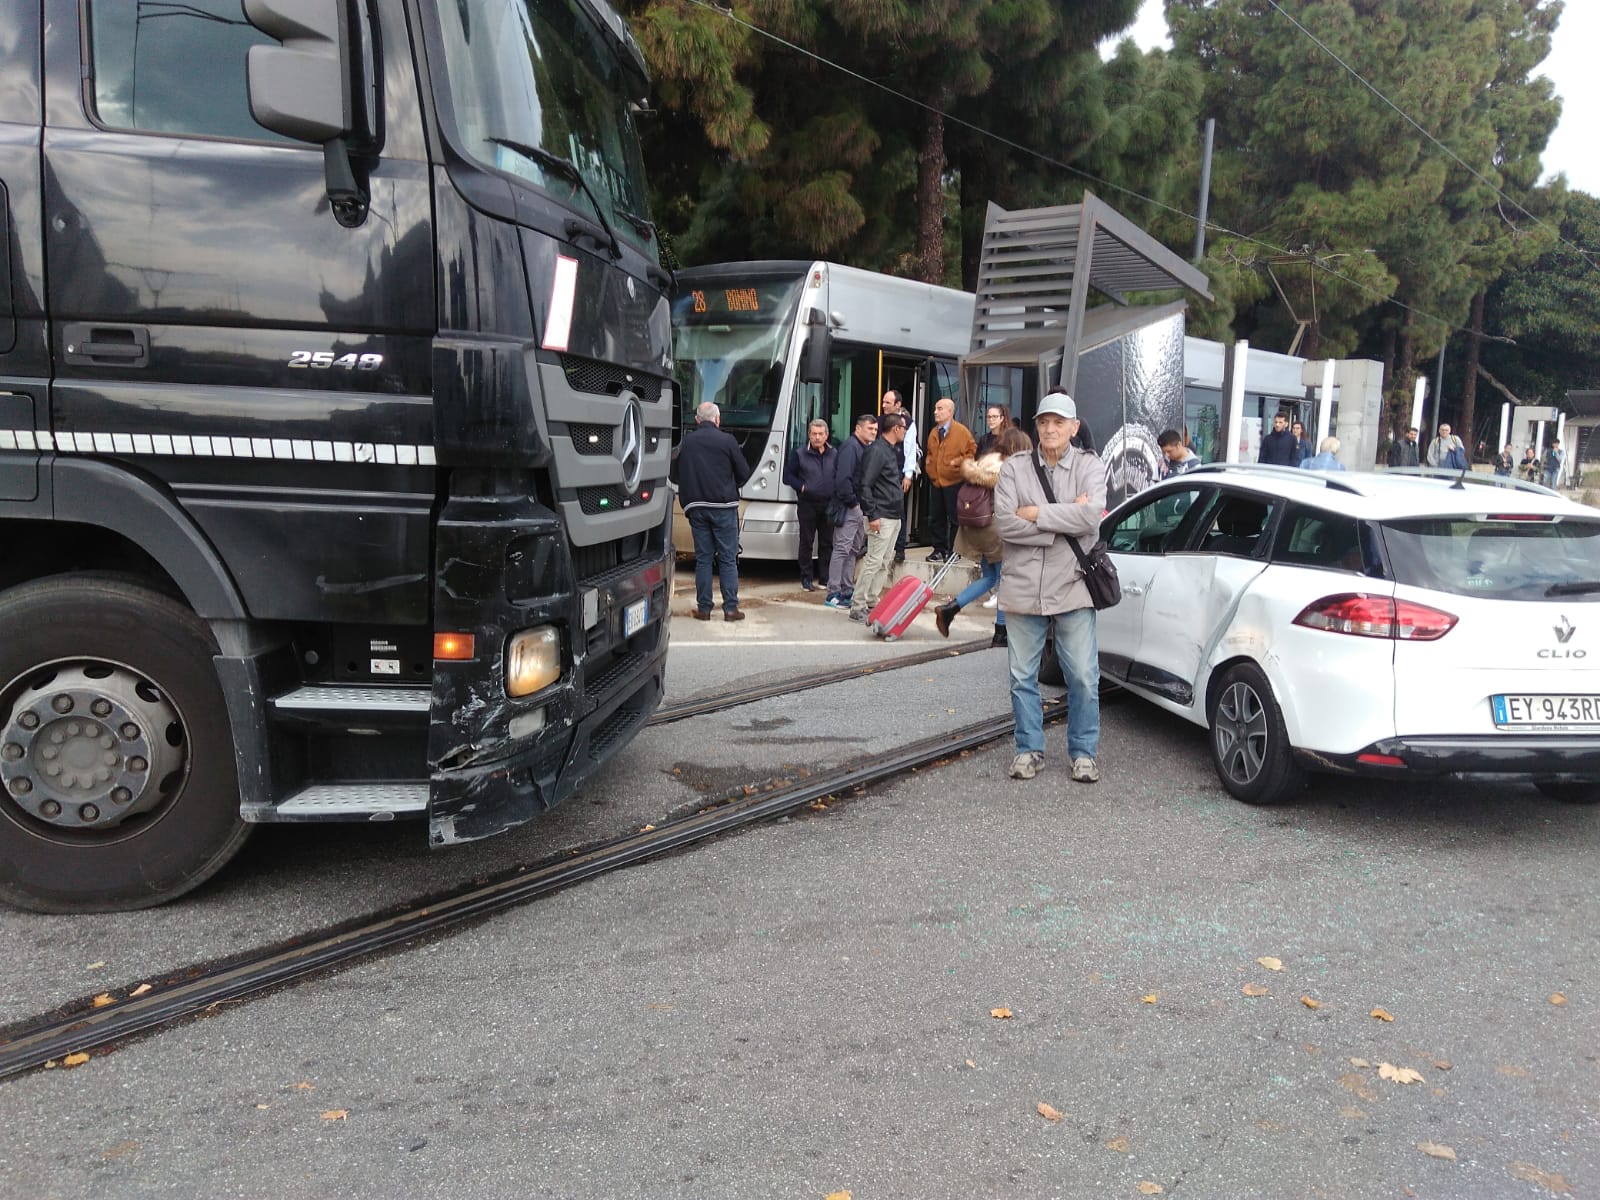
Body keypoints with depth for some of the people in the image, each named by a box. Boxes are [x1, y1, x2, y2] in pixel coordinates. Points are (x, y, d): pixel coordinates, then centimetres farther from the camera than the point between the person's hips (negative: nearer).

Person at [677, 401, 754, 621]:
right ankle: (730, 608, 2)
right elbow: (744, 473, 0)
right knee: (728, 558, 2)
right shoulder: (727, 441, -6)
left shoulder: (686, 442, 3)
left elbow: (680, 474, 7)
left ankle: (703, 608, 8)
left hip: (696, 506, 3)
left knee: (703, 558, 7)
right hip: (724, 507, -3)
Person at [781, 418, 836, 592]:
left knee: (827, 543, 8)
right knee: (806, 542, 1)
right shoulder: (799, 454, -1)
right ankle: (806, 578, 8)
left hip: (828, 505, 3)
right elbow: (787, 475, 0)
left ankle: (826, 578, 17)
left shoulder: (834, 454, 8)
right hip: (807, 504, -3)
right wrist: (801, 486, -14)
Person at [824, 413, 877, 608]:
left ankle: (848, 590, 23)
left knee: (854, 550, 15)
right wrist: (853, 502, -17)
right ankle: (833, 594, -4)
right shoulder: (850, 446, -14)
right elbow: (842, 479, -23)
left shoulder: (866, 448, 15)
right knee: (842, 549, -7)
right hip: (848, 508, -10)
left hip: (860, 507, 10)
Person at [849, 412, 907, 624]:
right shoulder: (876, 450, -13)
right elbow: (865, 485, -18)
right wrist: (872, 515, -21)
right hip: (881, 518, -10)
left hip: (894, 517, 10)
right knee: (873, 561, -10)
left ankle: (872, 603, 17)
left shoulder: (891, 451, 17)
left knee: (884, 563, 11)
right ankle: (857, 606, -5)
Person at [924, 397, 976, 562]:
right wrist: (928, 460, 8)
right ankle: (939, 549, 18)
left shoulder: (961, 431, -7)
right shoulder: (934, 432, 13)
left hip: (954, 482, -7)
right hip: (935, 481, 7)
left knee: (954, 518, -1)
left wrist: (957, 462, -16)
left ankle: (953, 551, 7)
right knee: (936, 518, 9)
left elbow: (972, 451, -8)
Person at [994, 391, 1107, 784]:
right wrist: (1067, 519, -12)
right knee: (1022, 677, 9)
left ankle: (1084, 752, 20)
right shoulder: (1014, 468, 3)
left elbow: (1091, 516, -16)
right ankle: (1029, 750, 24)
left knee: (1084, 678, 3)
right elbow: (1004, 523, -11)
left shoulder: (1090, 467, 2)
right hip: (1022, 587, 1)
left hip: (1071, 587, -1)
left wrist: (1036, 513, -13)